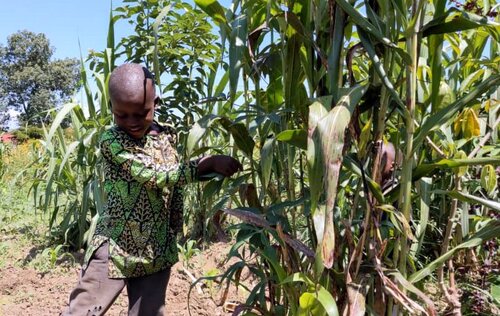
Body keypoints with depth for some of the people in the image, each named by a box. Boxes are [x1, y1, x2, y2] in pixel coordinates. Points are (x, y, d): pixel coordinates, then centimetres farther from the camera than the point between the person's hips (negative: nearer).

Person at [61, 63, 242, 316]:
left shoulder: (167, 138, 2)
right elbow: (157, 175, -25)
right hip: (114, 248, -4)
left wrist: (175, 235, 13)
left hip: (157, 251, 5)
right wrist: (210, 162, -24)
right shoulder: (111, 141, -14)